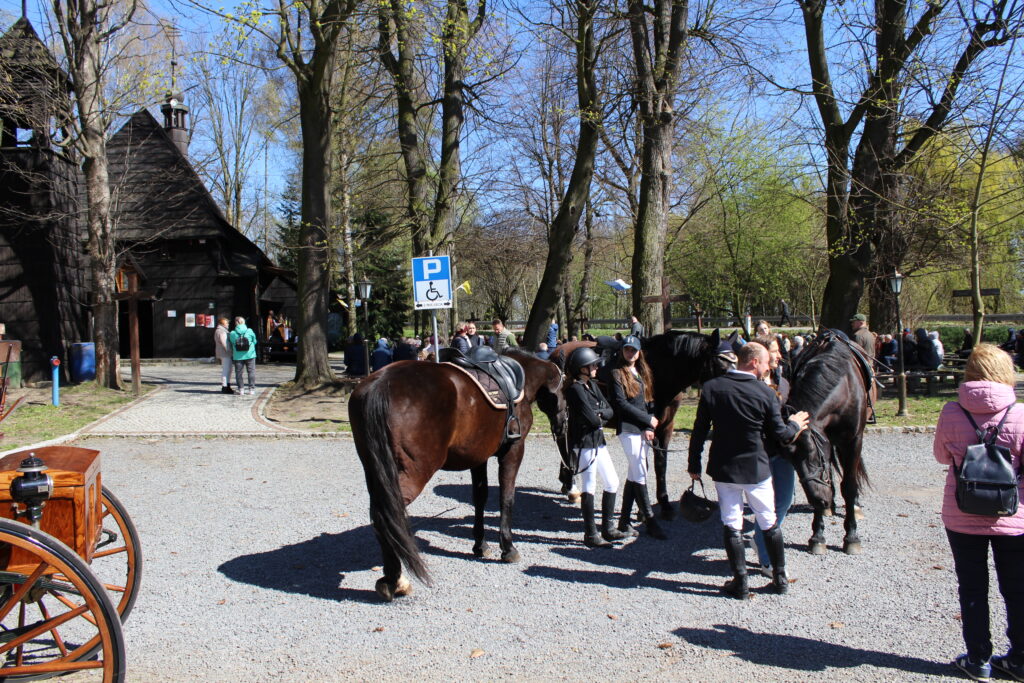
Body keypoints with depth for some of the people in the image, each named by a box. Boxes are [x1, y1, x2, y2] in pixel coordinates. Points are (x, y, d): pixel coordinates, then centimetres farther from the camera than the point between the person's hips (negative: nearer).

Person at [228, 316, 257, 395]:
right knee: (251, 371, 9)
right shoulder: (249, 331, -8)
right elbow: (254, 342, 3)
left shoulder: (232, 333, -7)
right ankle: (252, 388, 10)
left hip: (238, 356, 0)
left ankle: (241, 389, 10)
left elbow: (231, 345, 3)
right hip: (250, 355, 0)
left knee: (238, 372, 11)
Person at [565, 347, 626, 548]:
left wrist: (598, 414, -13)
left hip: (598, 441, 9)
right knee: (589, 487, -2)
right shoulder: (576, 389, -17)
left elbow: (609, 410, 7)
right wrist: (601, 418, -2)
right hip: (583, 443, -9)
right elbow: (592, 419, -23)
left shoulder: (592, 385, 11)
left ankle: (608, 528, 24)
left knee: (612, 482, 13)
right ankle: (590, 535, 8)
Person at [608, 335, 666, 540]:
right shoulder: (617, 373, -6)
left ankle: (624, 521, 17)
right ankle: (650, 521, 3)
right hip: (628, 429, -7)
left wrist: (648, 428, -1)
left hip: (643, 429, 7)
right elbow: (621, 403, -14)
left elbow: (649, 402, 14)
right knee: (640, 475, -5)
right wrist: (648, 420, -10)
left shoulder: (642, 373, 16)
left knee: (633, 476, 10)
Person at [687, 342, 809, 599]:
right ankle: (780, 578, 25)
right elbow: (781, 435, -5)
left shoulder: (711, 388, -6)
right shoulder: (766, 393, -12)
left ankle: (740, 583, 11)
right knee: (769, 524, 15)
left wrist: (694, 465, 6)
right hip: (756, 469, -1)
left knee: (731, 525, 8)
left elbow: (699, 430, -3)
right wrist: (795, 425, 16)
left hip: (723, 469, 1)